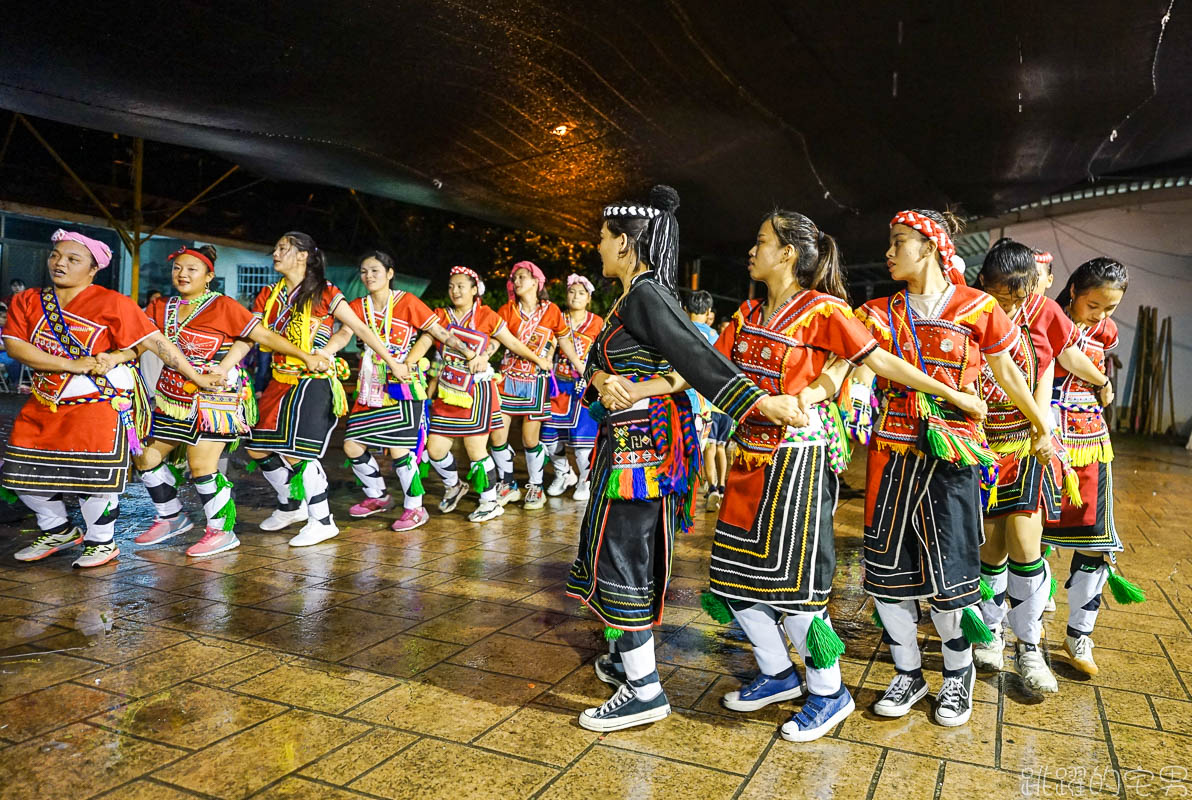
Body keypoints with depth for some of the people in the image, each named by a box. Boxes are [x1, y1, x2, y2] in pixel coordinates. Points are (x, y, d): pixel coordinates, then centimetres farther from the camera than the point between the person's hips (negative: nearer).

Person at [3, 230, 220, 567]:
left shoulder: (112, 303, -9)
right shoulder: (27, 302, 5)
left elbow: (156, 341, -11)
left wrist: (196, 377, -14)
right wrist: (72, 365, -20)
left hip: (100, 403, -6)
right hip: (43, 405, 6)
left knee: (92, 476, -6)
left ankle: (101, 542, 17)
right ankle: (59, 530, 33)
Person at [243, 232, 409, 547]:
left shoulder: (324, 293, -6)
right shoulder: (268, 296, 11)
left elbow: (360, 328, -5)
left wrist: (392, 362, -6)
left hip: (313, 382, -7)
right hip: (279, 382, 7)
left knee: (295, 454, -12)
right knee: (257, 449, 9)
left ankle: (322, 521, 3)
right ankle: (291, 506, 30)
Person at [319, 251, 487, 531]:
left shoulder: (407, 302, -5)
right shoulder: (358, 306, 7)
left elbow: (441, 332, -7)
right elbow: (343, 334, -8)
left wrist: (471, 354, -17)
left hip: (403, 384, -6)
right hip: (370, 387, 6)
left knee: (397, 448, -10)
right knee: (352, 445, 5)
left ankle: (415, 507, 7)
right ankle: (377, 497, 27)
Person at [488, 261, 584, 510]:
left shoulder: (551, 311, -1)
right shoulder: (507, 310, 3)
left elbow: (565, 344, 7)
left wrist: (585, 372, 7)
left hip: (535, 382, -2)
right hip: (507, 378, 2)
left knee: (530, 439, 0)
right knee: (497, 436, -1)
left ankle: (535, 487, 20)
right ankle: (507, 485, 18)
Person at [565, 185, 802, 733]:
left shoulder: (645, 296, -16)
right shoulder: (635, 297, 15)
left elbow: (696, 355, -26)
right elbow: (597, 358, 15)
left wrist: (758, 401, -34)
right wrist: (601, 380, -4)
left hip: (640, 443, -10)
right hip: (633, 440, 10)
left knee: (623, 555, -3)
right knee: (623, 549, 19)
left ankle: (644, 690, 7)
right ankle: (626, 655, 34)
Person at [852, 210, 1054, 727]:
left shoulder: (979, 309, -1)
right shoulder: (881, 313, 6)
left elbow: (1007, 374, 10)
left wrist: (1042, 428, 20)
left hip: (951, 452, -3)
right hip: (891, 452, 3)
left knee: (948, 569, 2)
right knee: (886, 566, 5)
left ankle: (958, 671, 29)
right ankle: (908, 673, 26)